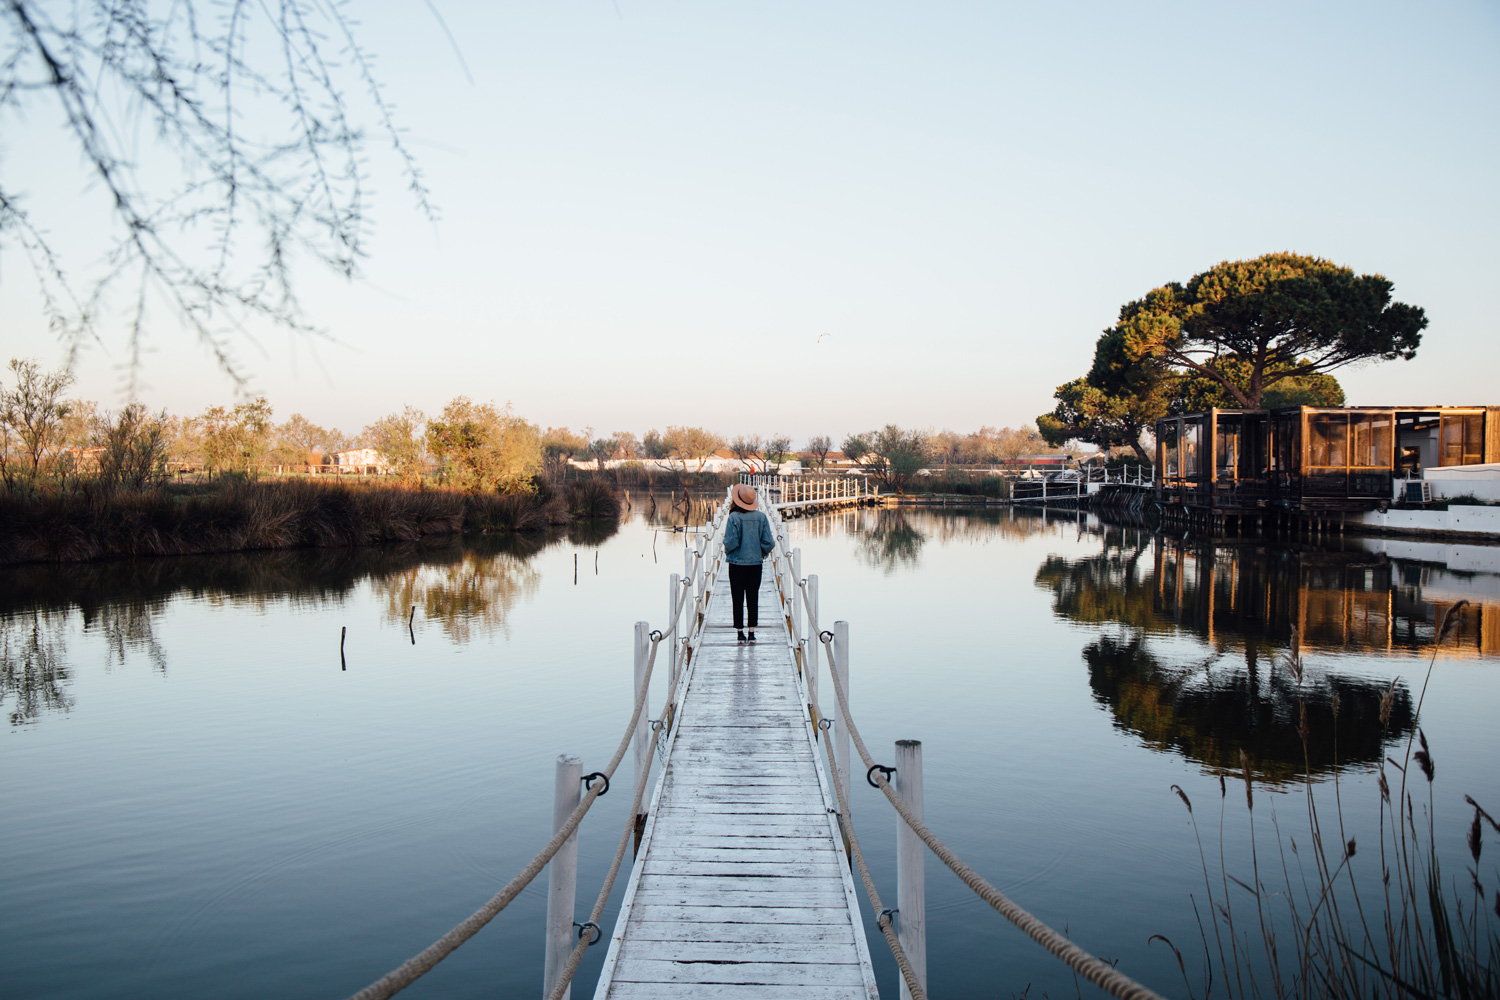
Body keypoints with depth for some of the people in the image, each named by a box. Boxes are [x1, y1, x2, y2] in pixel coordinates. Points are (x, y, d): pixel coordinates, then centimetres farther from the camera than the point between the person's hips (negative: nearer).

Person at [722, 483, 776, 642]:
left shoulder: (734, 517, -13)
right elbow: (769, 542, -3)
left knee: (738, 599, 7)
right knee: (753, 598, 10)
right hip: (756, 562, 3)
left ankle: (740, 633, 9)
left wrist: (727, 552, 5)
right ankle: (752, 633, 10)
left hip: (737, 563, -3)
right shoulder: (761, 517, -3)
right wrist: (763, 554, 16)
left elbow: (731, 541, -16)